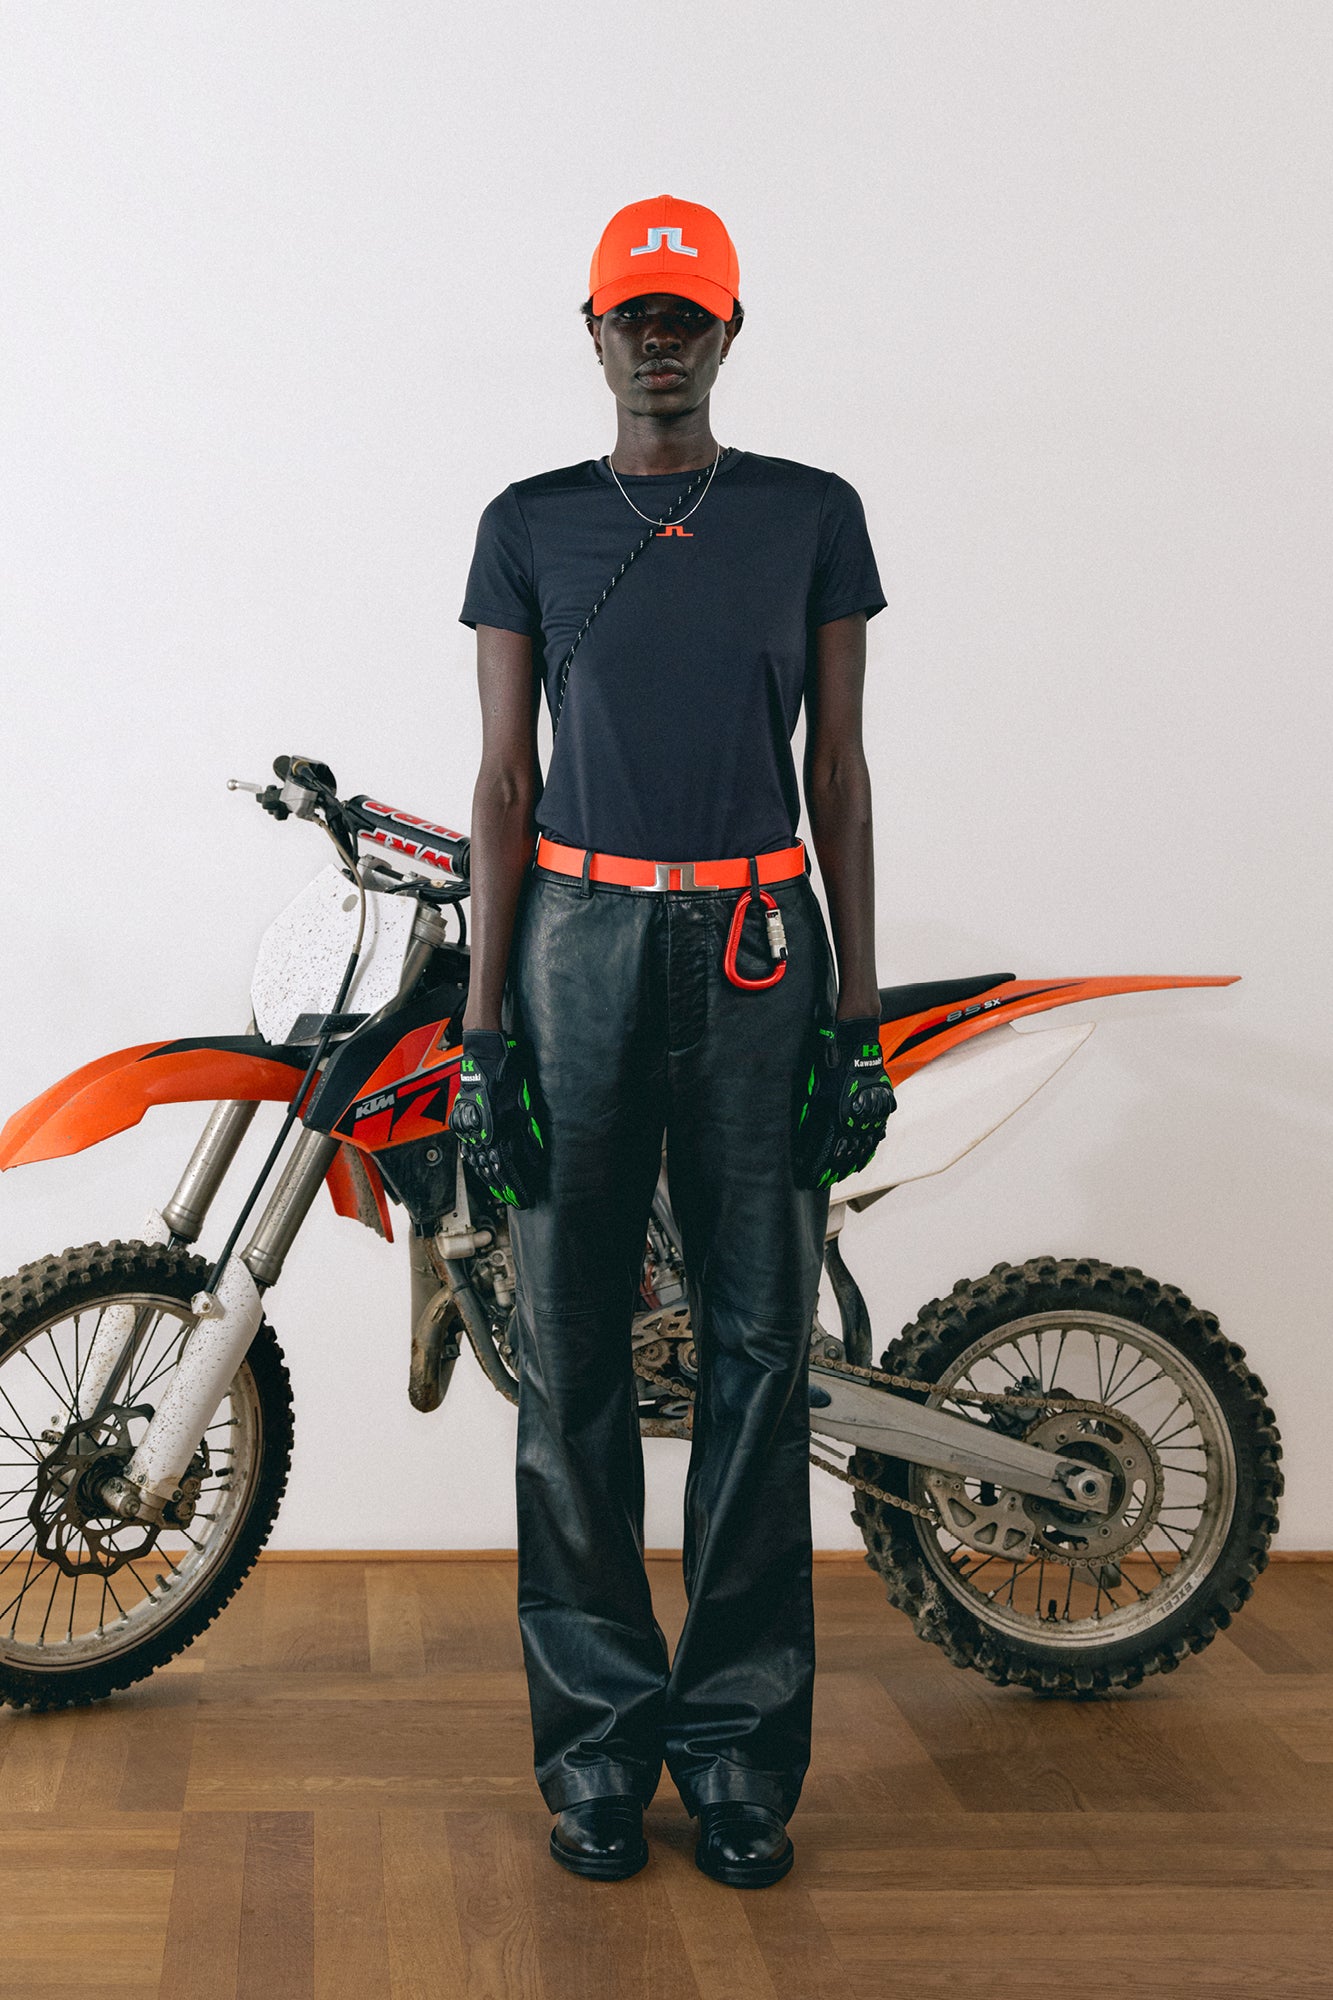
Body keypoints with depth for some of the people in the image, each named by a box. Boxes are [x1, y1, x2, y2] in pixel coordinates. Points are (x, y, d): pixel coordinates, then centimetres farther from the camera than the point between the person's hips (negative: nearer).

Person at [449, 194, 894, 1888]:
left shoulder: (814, 514, 9)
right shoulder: (530, 525, 9)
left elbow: (838, 768, 8)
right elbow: (502, 776, 7)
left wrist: (856, 1007, 1)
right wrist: (483, 1018, -1)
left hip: (763, 949, 0)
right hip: (578, 938, 0)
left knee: (758, 1348, 1)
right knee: (572, 1353, 1)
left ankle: (742, 1745, 12)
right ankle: (596, 1741, 13)